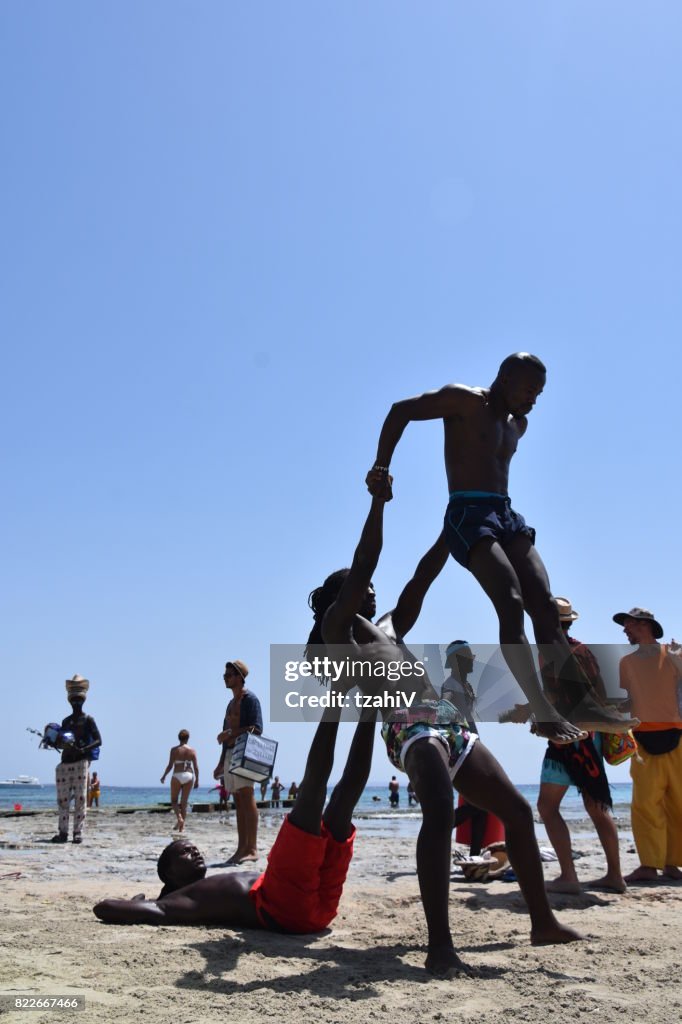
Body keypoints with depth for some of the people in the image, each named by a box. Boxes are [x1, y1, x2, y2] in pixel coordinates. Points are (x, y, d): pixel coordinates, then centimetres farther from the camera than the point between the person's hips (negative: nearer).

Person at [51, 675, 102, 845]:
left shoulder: (88, 720, 3)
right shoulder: (66, 721, 18)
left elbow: (98, 741, -6)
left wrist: (84, 749, -21)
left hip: (81, 762, -5)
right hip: (65, 762, 5)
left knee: (80, 799, -5)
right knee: (63, 800, 4)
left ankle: (78, 833, -2)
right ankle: (63, 833, 9)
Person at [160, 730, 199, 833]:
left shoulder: (174, 750, -4)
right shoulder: (192, 750, 2)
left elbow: (170, 765, -7)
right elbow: (196, 767, 0)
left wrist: (164, 776, 7)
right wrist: (197, 780, 8)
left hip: (177, 776, -2)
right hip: (189, 776, 2)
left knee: (174, 801, 12)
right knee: (184, 802, 10)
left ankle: (179, 817, -14)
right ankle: (182, 826, 8)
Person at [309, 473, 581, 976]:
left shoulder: (389, 629, 30)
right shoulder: (336, 631, 8)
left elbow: (424, 576, 29)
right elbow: (362, 569, -4)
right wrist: (378, 503, -6)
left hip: (448, 726, 9)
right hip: (409, 729, -9)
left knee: (518, 810, 10)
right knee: (440, 813, -33)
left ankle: (544, 923, 21)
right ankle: (440, 945, -36)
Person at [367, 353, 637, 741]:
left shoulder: (518, 425, 23)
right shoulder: (465, 400, -1)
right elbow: (401, 411, -3)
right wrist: (382, 467, -7)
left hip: (507, 515, 8)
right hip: (469, 516, -8)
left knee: (544, 604, -7)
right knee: (512, 604, -23)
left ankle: (581, 701, -12)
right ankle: (545, 712, -25)